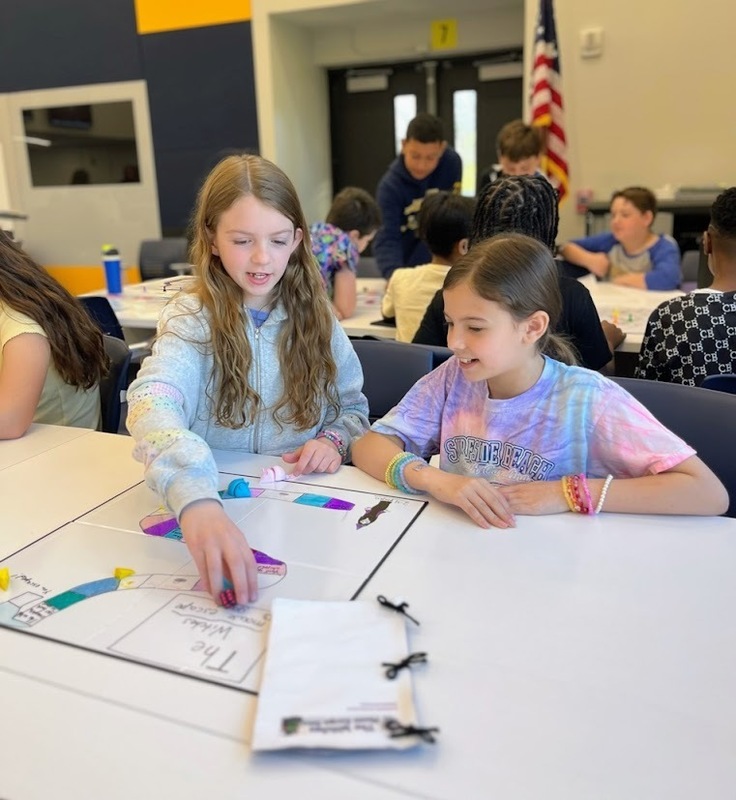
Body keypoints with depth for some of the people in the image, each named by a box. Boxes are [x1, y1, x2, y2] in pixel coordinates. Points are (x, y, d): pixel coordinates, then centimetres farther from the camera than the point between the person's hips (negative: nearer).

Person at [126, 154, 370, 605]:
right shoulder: (192, 317, -10)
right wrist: (196, 501, -48)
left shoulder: (315, 315, 1)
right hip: (215, 502, -1)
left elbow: (353, 406, 13)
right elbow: (152, 402, -30)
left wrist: (334, 440, -11)